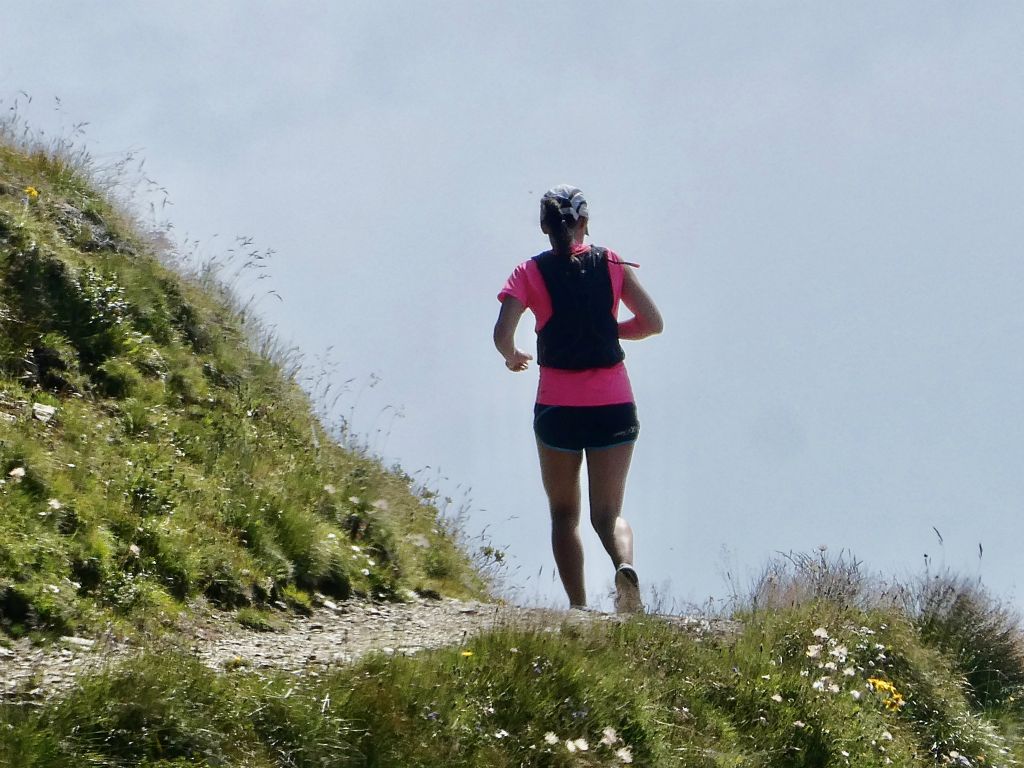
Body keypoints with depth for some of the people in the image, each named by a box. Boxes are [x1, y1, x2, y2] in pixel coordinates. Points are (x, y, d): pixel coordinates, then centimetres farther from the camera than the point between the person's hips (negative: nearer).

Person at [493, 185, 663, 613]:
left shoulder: (531, 272, -1)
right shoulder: (611, 264, 4)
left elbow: (502, 332, -12)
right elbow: (652, 323, 4)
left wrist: (512, 358, 9)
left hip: (557, 408, -1)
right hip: (613, 406, 1)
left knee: (564, 514, 13)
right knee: (607, 513, 4)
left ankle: (578, 607, 3)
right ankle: (625, 566, -28)